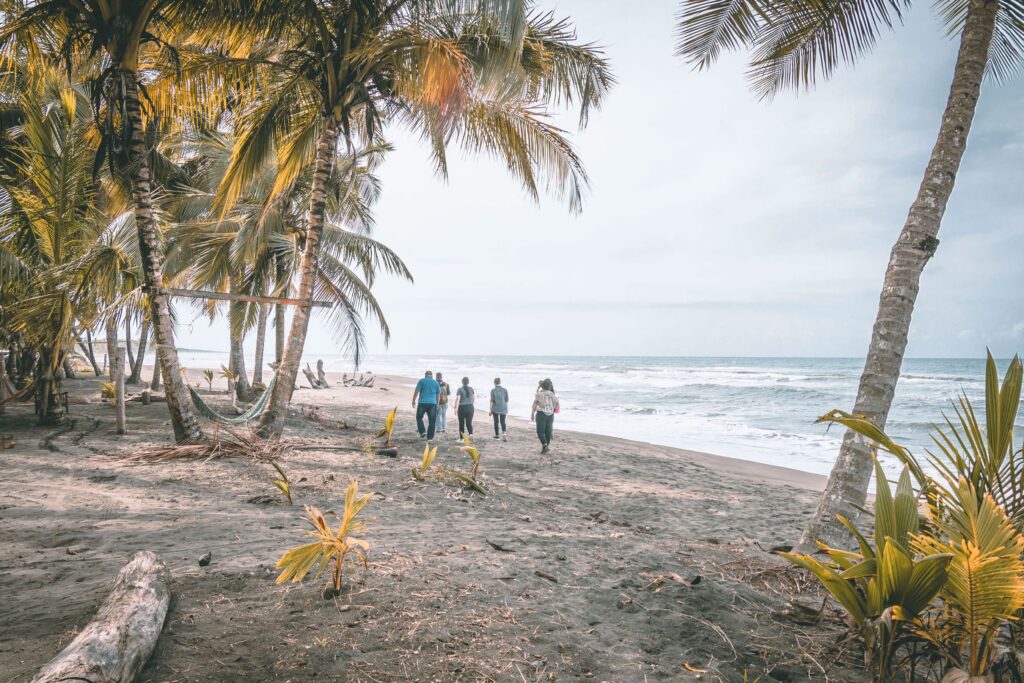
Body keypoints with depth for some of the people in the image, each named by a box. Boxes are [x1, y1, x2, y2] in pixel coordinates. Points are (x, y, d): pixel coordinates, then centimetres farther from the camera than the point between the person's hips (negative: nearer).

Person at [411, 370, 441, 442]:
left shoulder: (421, 381, 3)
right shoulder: (436, 383, 11)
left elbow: (416, 391, -3)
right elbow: (438, 395, 15)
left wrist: (413, 401, 4)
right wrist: (437, 404, 24)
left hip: (422, 403, -1)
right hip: (432, 403, 2)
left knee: (419, 417, 17)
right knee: (432, 421, 5)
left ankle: (422, 432, 3)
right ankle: (430, 437, 5)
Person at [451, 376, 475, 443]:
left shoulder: (459, 389, -8)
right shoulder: (471, 389, 4)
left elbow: (457, 399, -13)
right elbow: (474, 398, 8)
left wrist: (456, 408, -9)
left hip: (462, 408, -3)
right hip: (470, 407, 3)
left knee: (461, 424, 9)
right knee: (469, 423, 5)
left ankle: (461, 438, 14)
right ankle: (471, 433, -21)